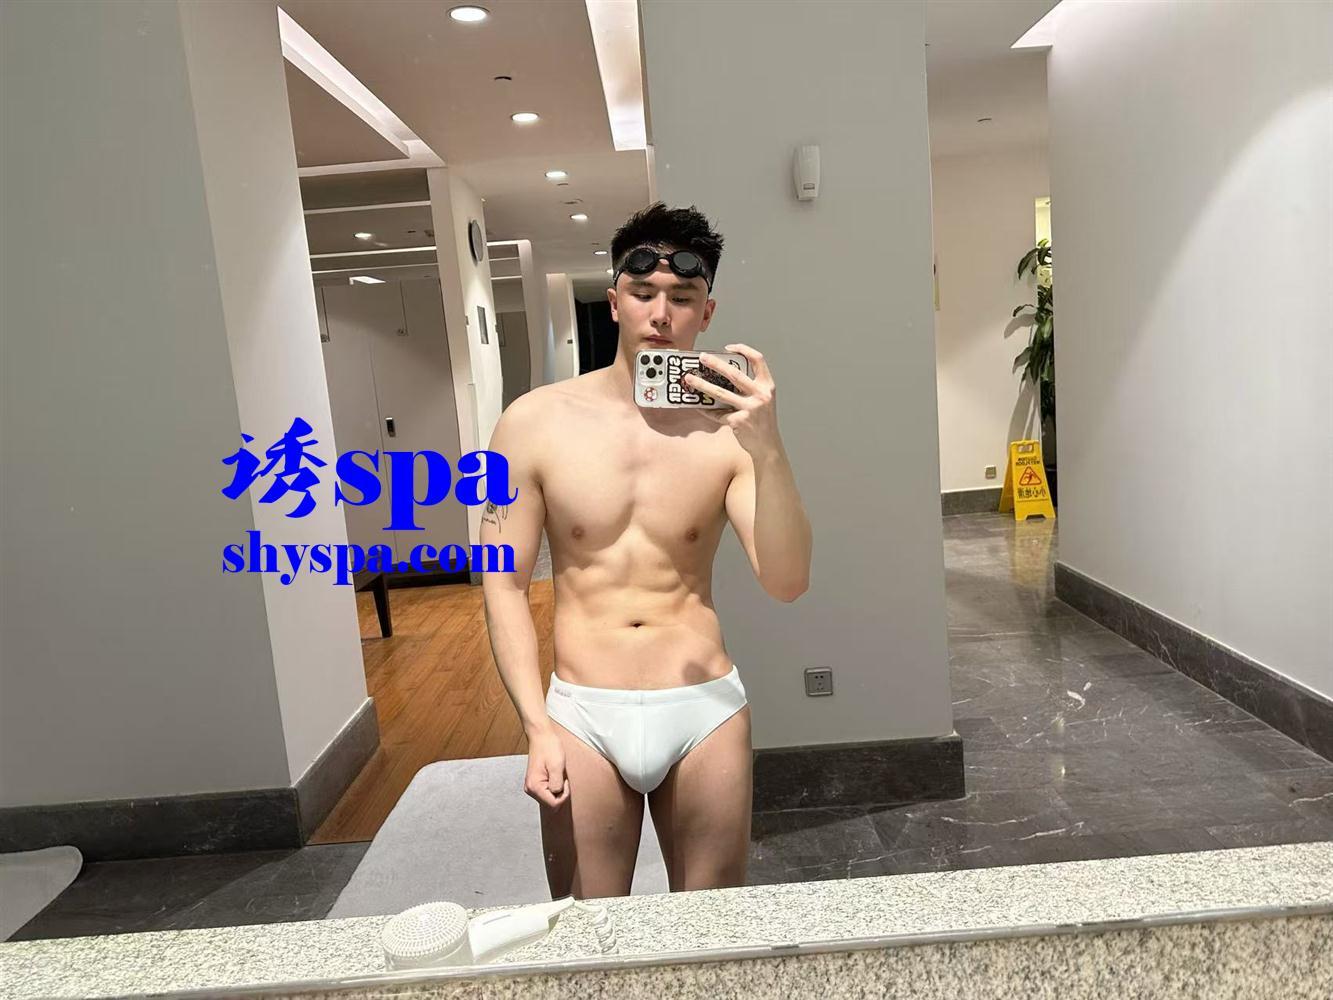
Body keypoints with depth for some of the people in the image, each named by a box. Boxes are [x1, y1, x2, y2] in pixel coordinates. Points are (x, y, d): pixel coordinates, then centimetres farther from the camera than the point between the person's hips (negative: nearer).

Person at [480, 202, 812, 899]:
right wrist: (537, 728, -8)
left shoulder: (728, 429, -4)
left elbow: (787, 583, -12)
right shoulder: (537, 422, -4)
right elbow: (505, 584, -1)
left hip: (704, 708, 1)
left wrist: (768, 449, -25)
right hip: (582, 714, 0)